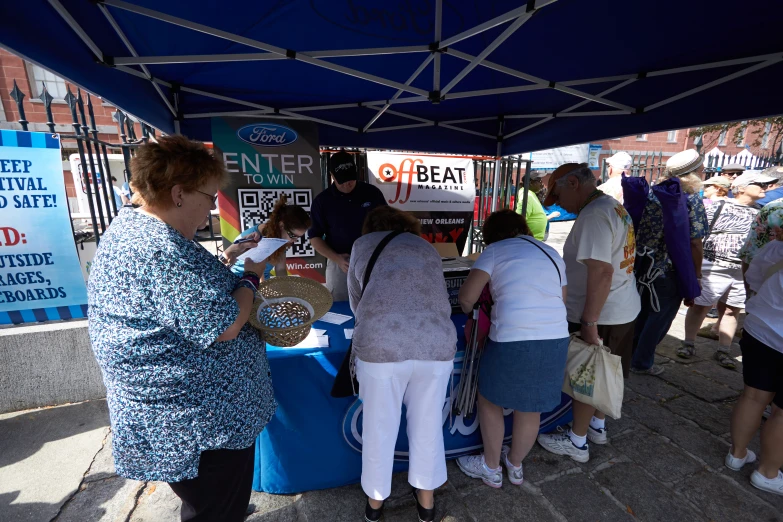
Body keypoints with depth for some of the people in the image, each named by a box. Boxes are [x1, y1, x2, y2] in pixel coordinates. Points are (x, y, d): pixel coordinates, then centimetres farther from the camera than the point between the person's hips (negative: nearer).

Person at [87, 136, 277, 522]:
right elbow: (224, 326, -29)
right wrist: (251, 276, -13)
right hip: (197, 423, -10)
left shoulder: (132, 226, 5)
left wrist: (225, 259, 7)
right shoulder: (162, 251, -30)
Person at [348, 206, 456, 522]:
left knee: (379, 428, 20)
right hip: (437, 344, 3)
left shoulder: (363, 244, 16)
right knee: (427, 426, 23)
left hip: (380, 345, -2)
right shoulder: (427, 248, 21)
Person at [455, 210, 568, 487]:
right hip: (556, 341, 6)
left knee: (489, 401, 19)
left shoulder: (494, 250, 2)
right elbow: (561, 300, 16)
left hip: (513, 341, -6)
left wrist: (471, 313, 14)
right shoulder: (552, 253, 17)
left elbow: (467, 296, -7)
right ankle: (515, 466, 46)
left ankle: (491, 468, 36)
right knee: (531, 408, 23)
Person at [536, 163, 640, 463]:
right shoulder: (615, 207, 10)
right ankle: (597, 426, 41)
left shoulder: (594, 214, -22)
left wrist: (589, 322, -25)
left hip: (600, 315, -10)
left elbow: (601, 272, -30)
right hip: (623, 309, 10)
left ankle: (577, 443, 24)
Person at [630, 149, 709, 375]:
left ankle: (630, 353, 33)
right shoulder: (693, 201, -13)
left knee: (645, 312, 21)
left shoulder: (652, 193, 3)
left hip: (646, 264, 6)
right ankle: (641, 362, 22)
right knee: (660, 318, 10)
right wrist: (696, 275, -4)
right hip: (672, 270, -5)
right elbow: (694, 243, -14)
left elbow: (638, 228, 8)